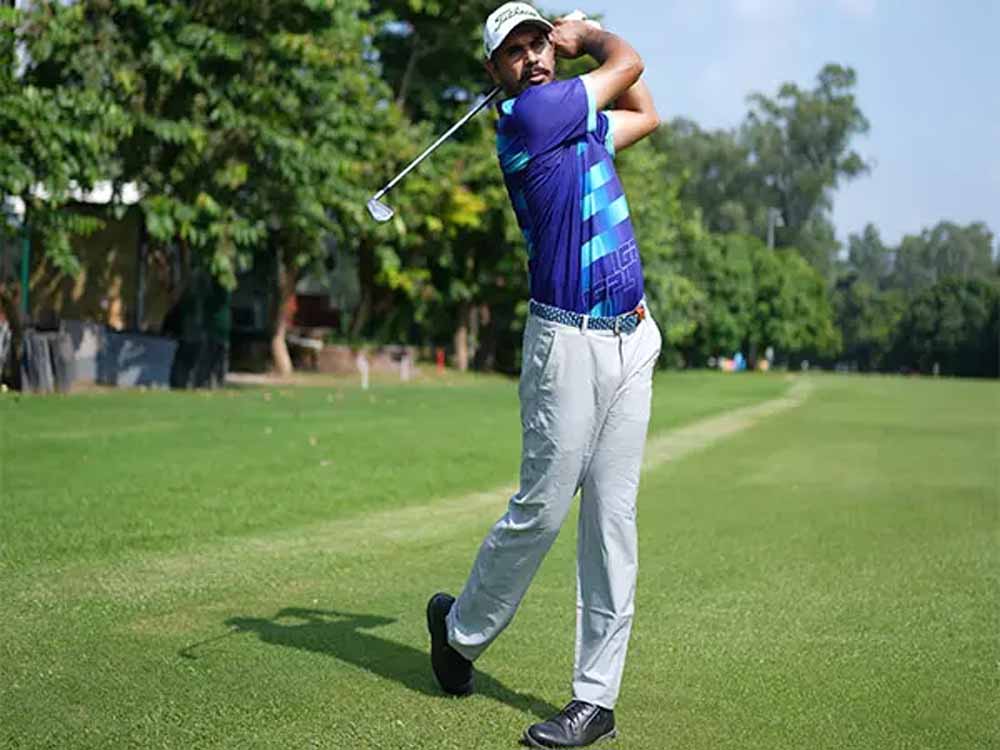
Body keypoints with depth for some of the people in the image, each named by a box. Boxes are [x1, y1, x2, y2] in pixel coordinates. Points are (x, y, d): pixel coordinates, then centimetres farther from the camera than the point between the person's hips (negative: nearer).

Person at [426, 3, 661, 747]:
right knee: (542, 511, -3)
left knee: (613, 518, 3)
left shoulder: (583, 122, 16)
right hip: (568, 342, -7)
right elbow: (628, 64, 1)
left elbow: (646, 113, 33)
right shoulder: (527, 115, -8)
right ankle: (461, 627, 24)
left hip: (632, 340, 7)